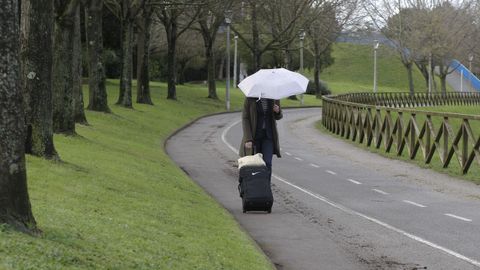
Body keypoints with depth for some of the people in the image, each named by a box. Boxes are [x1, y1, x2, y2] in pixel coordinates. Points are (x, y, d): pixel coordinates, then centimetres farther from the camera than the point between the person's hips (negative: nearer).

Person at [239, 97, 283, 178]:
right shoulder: (250, 98, -11)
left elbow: (278, 117, 10)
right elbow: (245, 118, -9)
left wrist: (278, 111, -16)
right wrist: (248, 139, -17)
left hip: (268, 135, 1)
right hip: (254, 134, -1)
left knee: (267, 163, -11)